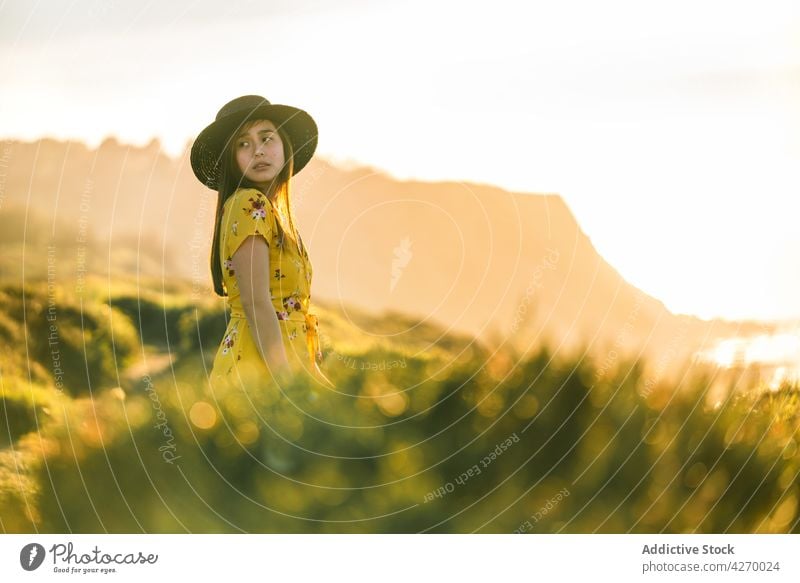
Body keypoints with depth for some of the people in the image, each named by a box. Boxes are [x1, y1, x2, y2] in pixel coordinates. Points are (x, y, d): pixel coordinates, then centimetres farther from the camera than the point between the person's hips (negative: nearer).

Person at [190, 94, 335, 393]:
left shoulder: (272, 210, 18)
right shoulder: (250, 204, -10)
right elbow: (255, 301, -18)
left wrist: (312, 373, 16)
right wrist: (287, 381, -24)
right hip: (260, 369, -9)